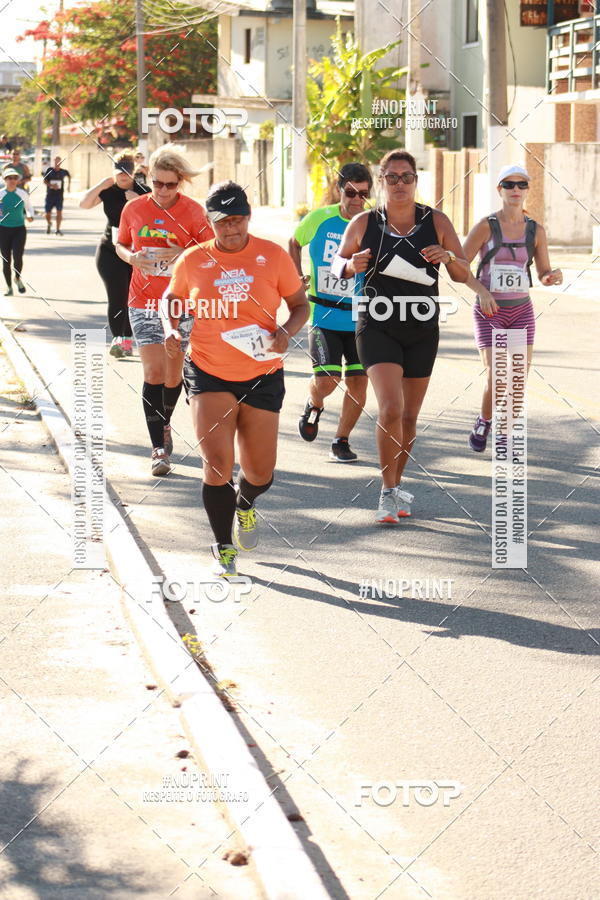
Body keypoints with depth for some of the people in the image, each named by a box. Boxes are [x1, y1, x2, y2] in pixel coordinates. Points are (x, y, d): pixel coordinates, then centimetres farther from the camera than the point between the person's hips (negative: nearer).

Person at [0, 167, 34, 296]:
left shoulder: (23, 194, 0)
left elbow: (29, 207, 17)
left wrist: (30, 216, -3)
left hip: (19, 229, 0)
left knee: (17, 256, -17)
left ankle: (18, 278, 12)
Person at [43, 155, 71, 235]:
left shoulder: (63, 171, 4)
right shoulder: (49, 170, -1)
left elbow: (68, 175, 27)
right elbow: (44, 181, -4)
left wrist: (69, 185, 24)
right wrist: (51, 185, -21)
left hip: (59, 195, 0)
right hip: (50, 195, 0)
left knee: (59, 211, -13)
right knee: (48, 213, 2)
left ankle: (58, 229, -9)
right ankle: (49, 224, 34)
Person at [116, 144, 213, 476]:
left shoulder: (193, 211, -5)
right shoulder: (134, 209, 1)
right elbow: (120, 245, 14)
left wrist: (182, 255, -20)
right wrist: (132, 257, -9)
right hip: (144, 303, 0)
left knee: (173, 373, 7)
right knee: (153, 372, -10)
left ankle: (165, 424, 37)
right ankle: (159, 447, -6)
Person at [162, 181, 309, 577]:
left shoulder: (273, 256, -2)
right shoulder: (193, 261, -1)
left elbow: (300, 304, 6)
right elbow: (172, 299, 16)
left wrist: (286, 332, -15)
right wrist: (171, 329, -5)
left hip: (262, 376, 1)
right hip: (208, 374, -1)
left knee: (261, 473, 7)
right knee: (218, 465, -14)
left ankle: (245, 504, 46)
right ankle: (223, 548, 6)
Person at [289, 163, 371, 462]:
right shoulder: (319, 219, -3)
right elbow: (295, 243, 17)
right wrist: (297, 278, 7)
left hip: (360, 317, 1)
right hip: (323, 314, -1)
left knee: (358, 381, -1)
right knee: (326, 378, -12)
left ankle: (341, 441, 18)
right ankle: (313, 405, 24)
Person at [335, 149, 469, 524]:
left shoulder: (437, 222, 1)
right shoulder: (364, 224, -1)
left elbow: (464, 275, 1)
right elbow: (338, 264, 10)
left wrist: (448, 257, -21)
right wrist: (351, 266, -13)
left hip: (422, 330, 2)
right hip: (378, 327, -2)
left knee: (409, 416, 11)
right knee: (390, 409, -18)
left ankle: (397, 483, 31)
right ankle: (389, 492, -8)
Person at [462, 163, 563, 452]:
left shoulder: (535, 230, 2)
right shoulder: (486, 227, -8)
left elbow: (543, 274, 7)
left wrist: (553, 276, -16)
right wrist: (482, 291, -23)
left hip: (521, 311, 3)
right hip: (489, 312, -3)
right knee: (495, 376, -12)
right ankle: (484, 422, 17)